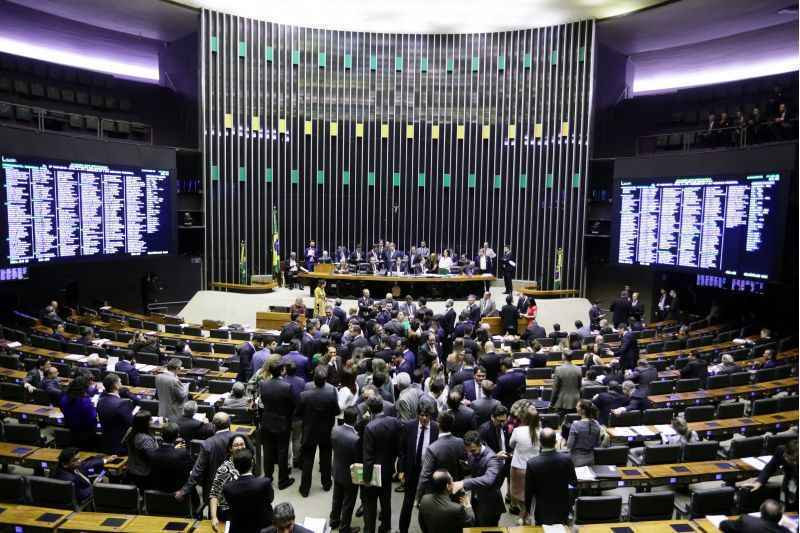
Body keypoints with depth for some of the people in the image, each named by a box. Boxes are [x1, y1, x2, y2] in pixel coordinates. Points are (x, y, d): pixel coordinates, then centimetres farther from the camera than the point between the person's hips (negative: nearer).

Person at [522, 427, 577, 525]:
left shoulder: (532, 463, -22)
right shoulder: (567, 459, -17)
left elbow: (529, 490, -10)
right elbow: (574, 483, -1)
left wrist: (526, 509, 6)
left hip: (542, 512, -2)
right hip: (562, 509, 2)